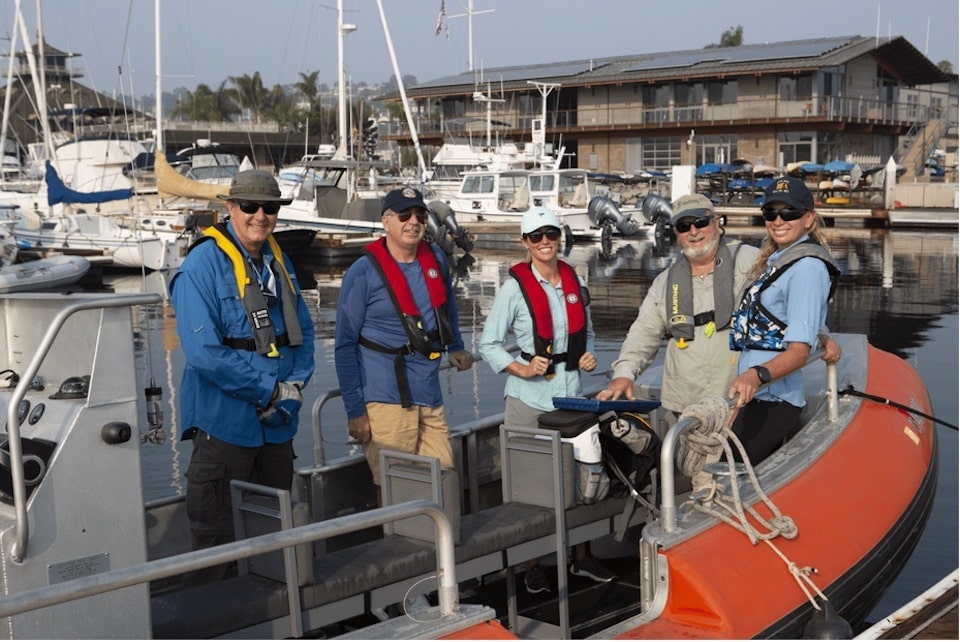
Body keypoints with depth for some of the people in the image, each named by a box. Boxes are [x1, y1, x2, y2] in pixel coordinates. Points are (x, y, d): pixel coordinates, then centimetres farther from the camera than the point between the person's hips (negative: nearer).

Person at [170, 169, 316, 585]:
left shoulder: (278, 261, 9)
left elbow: (303, 329, 13)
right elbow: (203, 352, -20)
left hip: (278, 424, 7)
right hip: (225, 422, -7)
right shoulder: (203, 266, -13)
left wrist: (296, 384, -5)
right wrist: (271, 390, -16)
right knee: (215, 537, 2)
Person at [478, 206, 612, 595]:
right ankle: (532, 566, 12)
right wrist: (522, 369, -17)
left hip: (570, 394, 5)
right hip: (529, 398, -4)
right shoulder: (515, 287, -6)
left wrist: (589, 356, 2)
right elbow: (489, 344, -5)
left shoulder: (575, 283, 9)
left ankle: (580, 557, 24)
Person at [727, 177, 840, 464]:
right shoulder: (775, 260, 18)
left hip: (771, 403, -10)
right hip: (756, 397, 10)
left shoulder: (807, 267, -12)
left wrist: (757, 375, -37)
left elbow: (799, 351, -22)